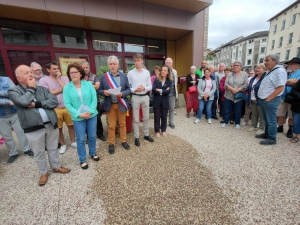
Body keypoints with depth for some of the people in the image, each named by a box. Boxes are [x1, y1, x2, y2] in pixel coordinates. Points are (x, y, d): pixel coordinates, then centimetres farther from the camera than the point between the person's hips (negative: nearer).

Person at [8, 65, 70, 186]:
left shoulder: (42, 89, 6)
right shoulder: (13, 91, -1)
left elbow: (54, 101, -7)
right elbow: (24, 101, -22)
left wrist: (37, 104, -16)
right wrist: (31, 88, -8)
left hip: (51, 124, 2)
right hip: (33, 128, -2)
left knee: (53, 148, 18)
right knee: (39, 153, 14)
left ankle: (56, 166, 38)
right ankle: (43, 173, 35)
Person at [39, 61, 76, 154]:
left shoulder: (64, 78, 3)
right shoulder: (43, 80, -3)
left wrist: (59, 79, -9)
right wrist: (61, 89, -7)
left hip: (67, 107, 2)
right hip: (55, 109, -1)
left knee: (71, 125, 11)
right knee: (58, 128, 11)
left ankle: (73, 142, 30)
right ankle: (63, 144, 30)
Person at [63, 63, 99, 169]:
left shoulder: (88, 84, -2)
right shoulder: (67, 88, -4)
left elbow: (94, 99, -6)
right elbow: (67, 104, -7)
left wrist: (90, 111, -18)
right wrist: (79, 114, -17)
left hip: (92, 115, 2)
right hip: (78, 118, -1)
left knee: (92, 136, 15)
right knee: (81, 139, 8)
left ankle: (93, 153, 38)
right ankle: (82, 160, 27)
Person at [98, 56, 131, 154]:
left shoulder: (124, 76, 1)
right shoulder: (103, 76, -1)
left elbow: (128, 89, 3)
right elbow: (99, 90, 3)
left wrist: (122, 94, -17)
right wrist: (104, 92, -20)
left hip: (121, 104, 1)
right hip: (110, 105, -1)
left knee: (122, 124, 13)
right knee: (111, 126, 8)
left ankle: (123, 141, 32)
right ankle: (111, 144, 26)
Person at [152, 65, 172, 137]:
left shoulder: (169, 81, 1)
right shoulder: (156, 79, -2)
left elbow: (169, 91, -14)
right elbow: (153, 90, -14)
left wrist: (160, 90, -15)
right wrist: (164, 91, -16)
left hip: (165, 102, 1)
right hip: (157, 101, -1)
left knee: (164, 116, 12)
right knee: (157, 117, 8)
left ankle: (163, 130, 30)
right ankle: (157, 131, 24)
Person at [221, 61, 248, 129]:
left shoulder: (244, 74, 1)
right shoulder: (229, 74, 5)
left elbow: (246, 85, -8)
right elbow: (226, 84, -6)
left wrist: (238, 90, -21)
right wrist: (232, 89, -20)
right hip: (228, 96, 1)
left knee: (238, 111, 9)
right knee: (227, 110, 8)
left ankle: (237, 123, 25)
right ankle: (225, 122, 23)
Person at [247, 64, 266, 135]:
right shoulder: (253, 78, 14)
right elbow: (249, 88, 18)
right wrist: (249, 98, 10)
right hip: (252, 100, 7)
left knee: (261, 115, 4)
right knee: (254, 114, 16)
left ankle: (262, 128, 14)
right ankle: (254, 126, 27)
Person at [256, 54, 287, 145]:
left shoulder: (279, 71, -14)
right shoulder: (270, 72, 15)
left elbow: (280, 88, -21)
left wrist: (268, 98, -19)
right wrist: (262, 97, 13)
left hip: (270, 100, -9)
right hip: (263, 100, 9)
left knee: (271, 120, 1)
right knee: (266, 119, 18)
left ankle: (272, 139, 13)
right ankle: (267, 134, 32)